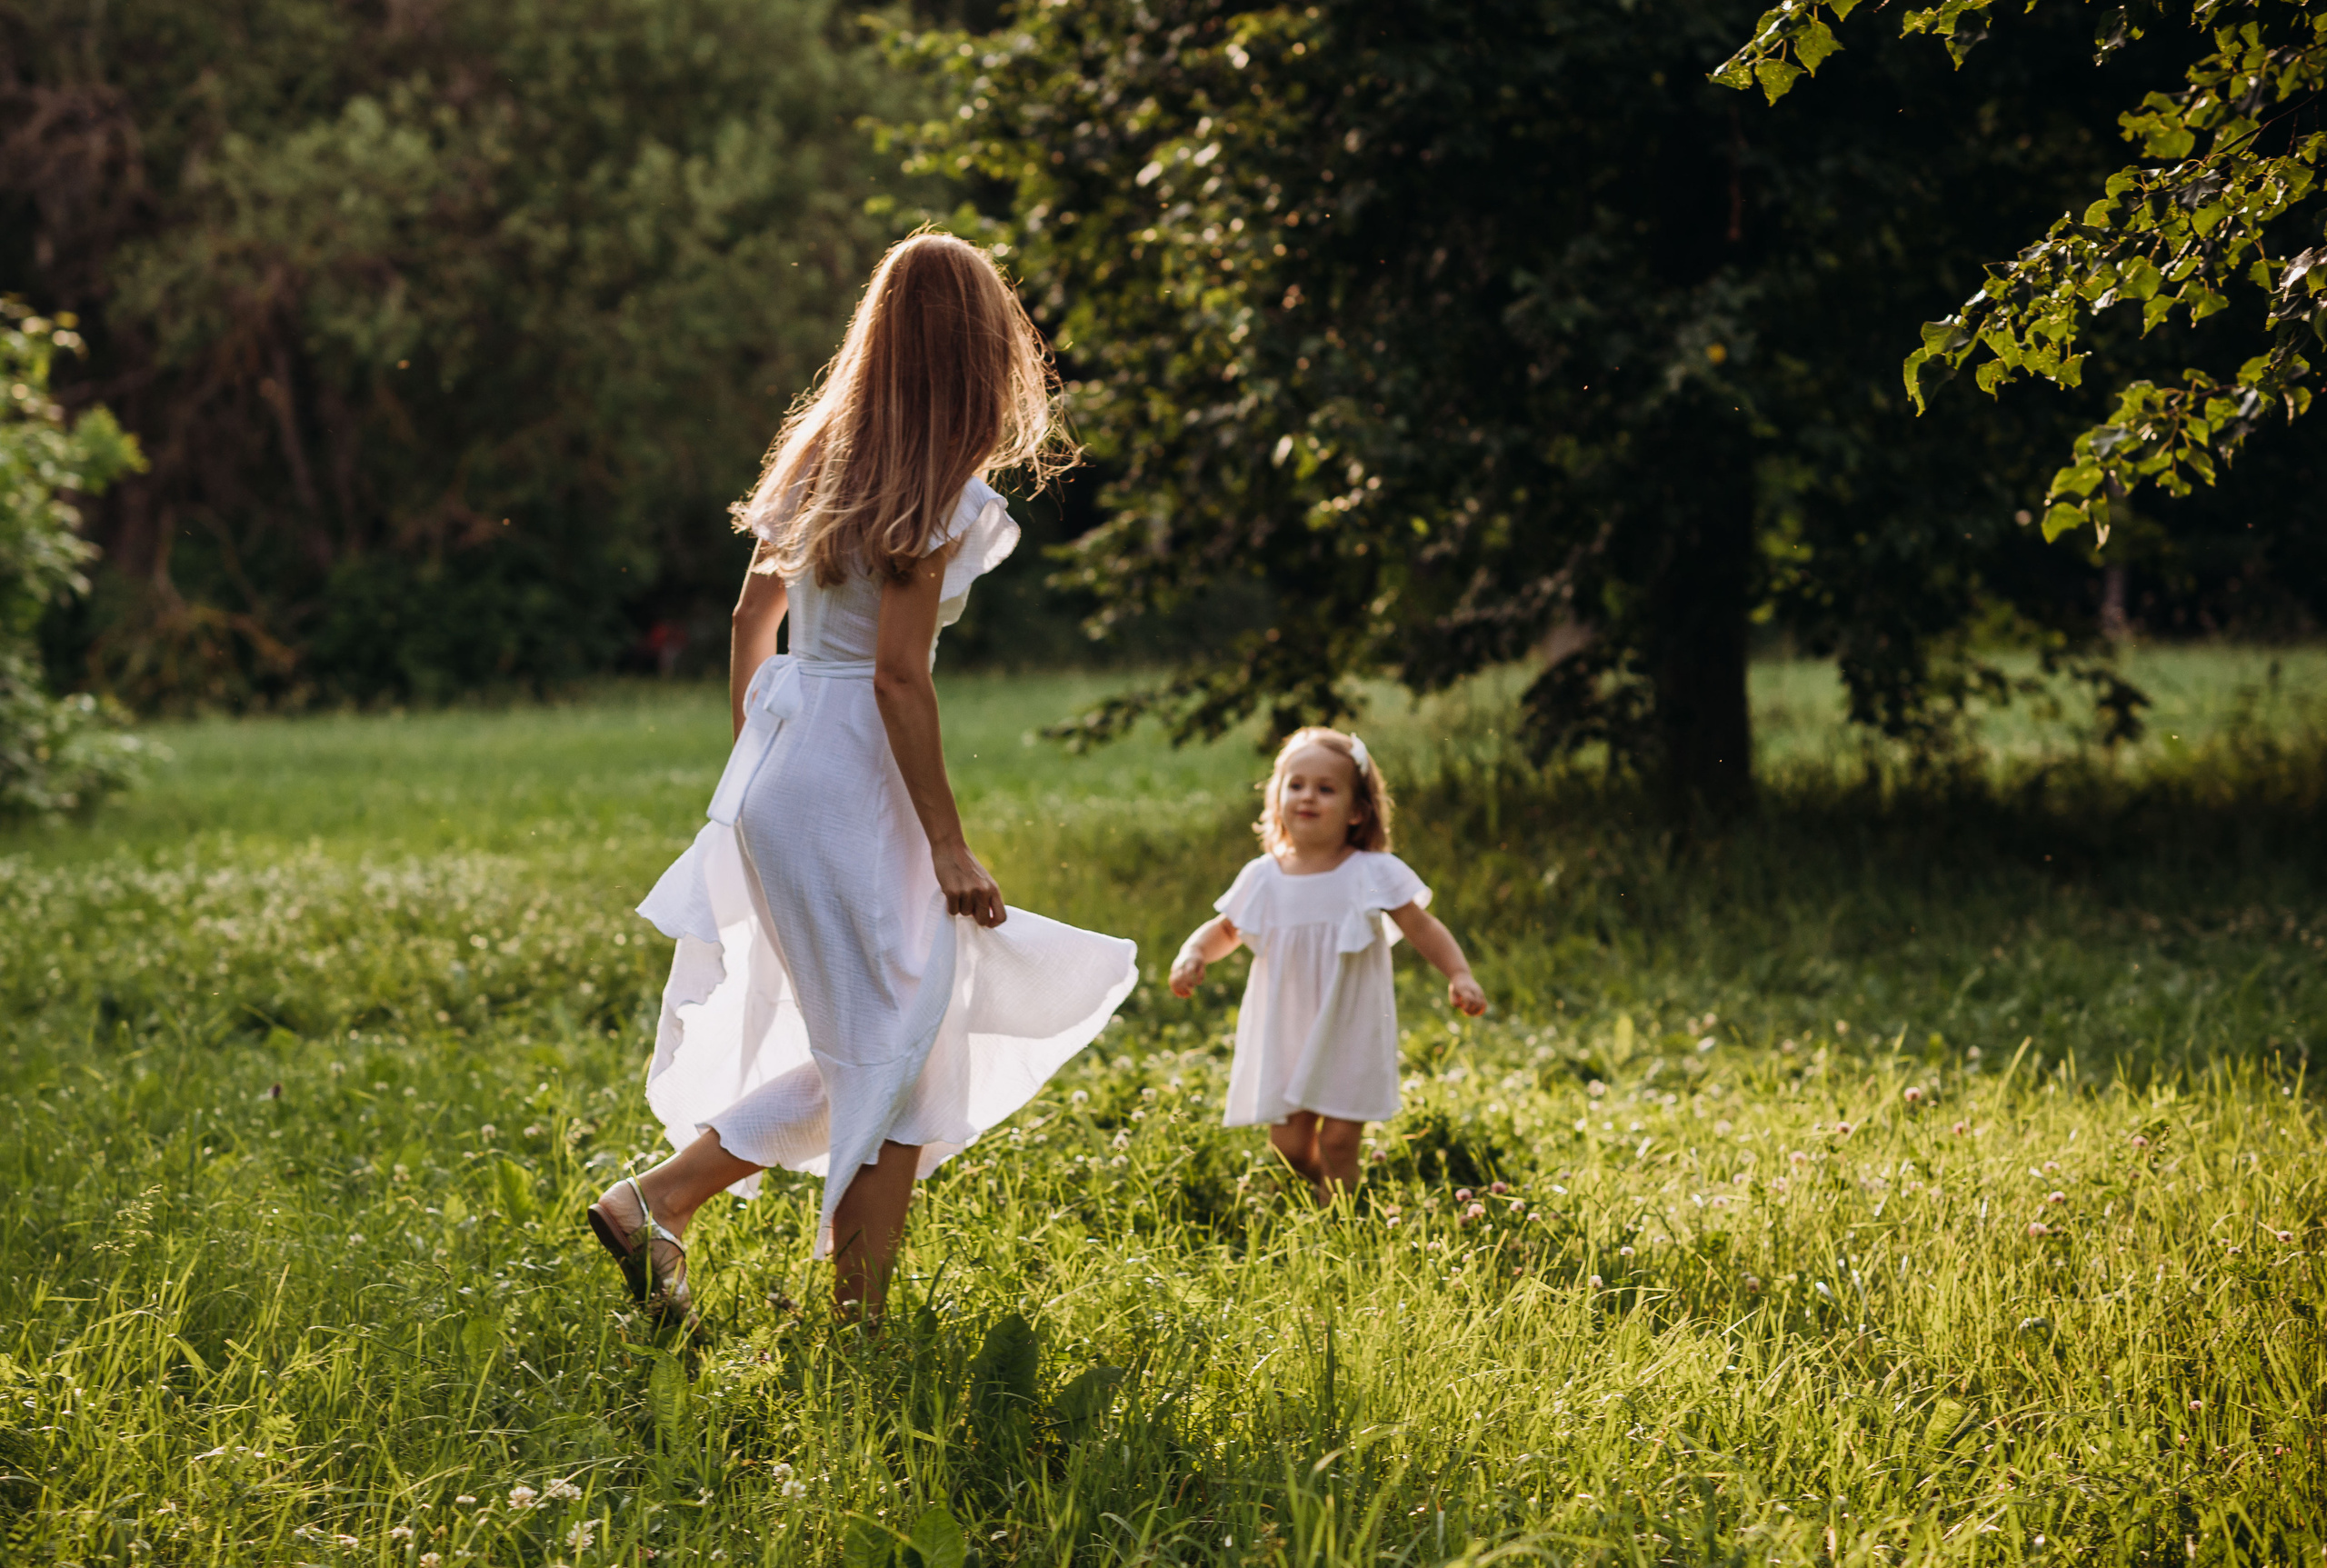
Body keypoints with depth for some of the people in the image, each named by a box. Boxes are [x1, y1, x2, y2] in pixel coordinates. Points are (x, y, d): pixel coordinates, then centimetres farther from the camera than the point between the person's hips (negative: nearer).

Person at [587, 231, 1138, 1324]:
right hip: (855, 785, -9)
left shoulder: (821, 454, 9)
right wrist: (948, 844, -15)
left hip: (776, 770, 9)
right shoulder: (938, 496, -14)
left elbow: (751, 619, 16)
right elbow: (898, 674, -18)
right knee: (890, 1055, 2)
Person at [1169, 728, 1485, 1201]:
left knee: (1337, 1142, -5)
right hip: (1285, 1038, 3)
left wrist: (1459, 976, -19)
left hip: (1351, 1037, -3)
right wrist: (1191, 955, -7)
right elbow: (1225, 930, 13)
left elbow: (1424, 930, -4)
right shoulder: (1262, 879, -1)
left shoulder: (1373, 875, -9)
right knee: (1289, 1145, 5)